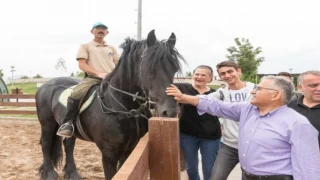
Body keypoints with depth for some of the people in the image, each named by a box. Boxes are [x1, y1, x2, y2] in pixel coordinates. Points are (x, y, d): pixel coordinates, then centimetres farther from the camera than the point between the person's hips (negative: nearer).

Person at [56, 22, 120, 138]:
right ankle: (68, 123, -19)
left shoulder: (111, 48, 26)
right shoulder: (86, 46, 14)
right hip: (93, 78, -4)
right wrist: (98, 73, -15)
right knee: (76, 94, -32)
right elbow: (82, 65, 0)